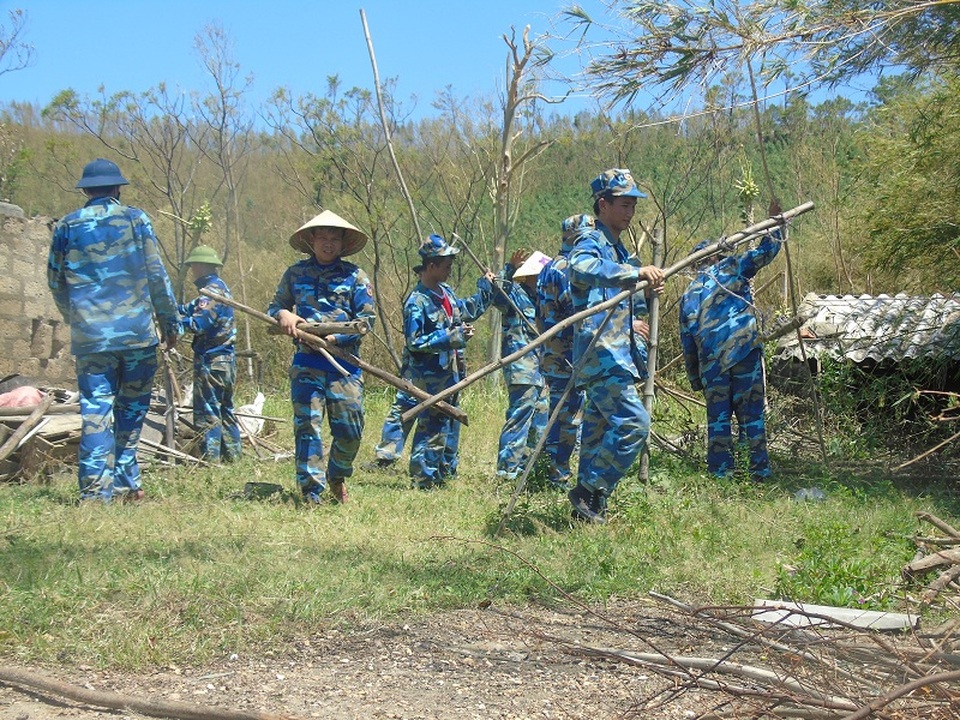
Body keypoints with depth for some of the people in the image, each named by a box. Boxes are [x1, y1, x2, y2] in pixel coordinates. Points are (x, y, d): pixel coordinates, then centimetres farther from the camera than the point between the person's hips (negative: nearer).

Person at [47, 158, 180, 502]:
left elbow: (56, 282, 15)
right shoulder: (135, 219, 1)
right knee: (132, 409, 11)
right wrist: (170, 322, 9)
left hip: (89, 335, 1)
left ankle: (96, 490, -8)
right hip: (137, 331, -1)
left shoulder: (67, 226, 6)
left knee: (95, 409, 0)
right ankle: (125, 482, 13)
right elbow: (157, 275, 1)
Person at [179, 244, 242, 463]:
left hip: (210, 360, -10)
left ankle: (210, 458, -7)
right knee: (225, 410, 16)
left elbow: (200, 323, -23)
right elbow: (195, 308, 19)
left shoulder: (211, 289, -14)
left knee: (207, 412, -6)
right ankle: (233, 454, 20)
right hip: (226, 360, 10)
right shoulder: (221, 287, 16)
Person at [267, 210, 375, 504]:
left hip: (344, 361, -1)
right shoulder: (295, 274, 11)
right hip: (306, 362, 1)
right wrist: (282, 314, -6)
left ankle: (337, 478, 24)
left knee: (350, 428, -1)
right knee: (307, 425, -5)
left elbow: (366, 319, 0)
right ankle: (311, 491, -2)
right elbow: (273, 307, 18)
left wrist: (334, 337, -12)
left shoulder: (355, 276, 5)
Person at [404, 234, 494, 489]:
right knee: (433, 426, -6)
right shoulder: (417, 302, -18)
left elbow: (466, 311, 27)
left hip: (450, 371, 9)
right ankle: (423, 480, 1)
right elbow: (414, 342, -22)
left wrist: (485, 289, 22)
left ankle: (445, 472, 29)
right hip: (430, 375, -9)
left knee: (450, 423, 17)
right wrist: (450, 337, -25)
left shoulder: (445, 292, 9)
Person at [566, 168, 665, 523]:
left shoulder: (619, 251, 22)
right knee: (633, 422, -16)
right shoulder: (591, 242, -9)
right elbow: (584, 269, -34)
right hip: (602, 355, -10)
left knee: (599, 428, 12)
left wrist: (646, 295, 12)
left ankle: (589, 505, 17)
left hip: (613, 355, 10)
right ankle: (589, 491, -9)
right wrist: (637, 272, -43)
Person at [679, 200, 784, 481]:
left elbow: (687, 341, 12)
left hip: (712, 362, 2)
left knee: (718, 415, 9)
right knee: (751, 411, 2)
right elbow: (766, 251, 3)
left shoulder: (689, 295, 15)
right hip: (744, 350, -2)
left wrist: (695, 379, 17)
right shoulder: (730, 268, 8)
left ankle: (721, 470, 7)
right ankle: (759, 468, 1)